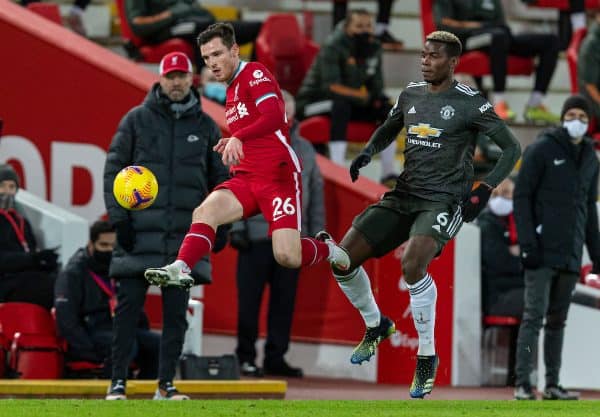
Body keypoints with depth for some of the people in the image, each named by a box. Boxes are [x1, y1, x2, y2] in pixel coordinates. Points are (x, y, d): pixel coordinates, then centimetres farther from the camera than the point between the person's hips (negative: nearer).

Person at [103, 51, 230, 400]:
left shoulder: (206, 126, 11)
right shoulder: (137, 119, 5)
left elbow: (220, 178, 16)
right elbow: (114, 169, 4)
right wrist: (119, 217, -5)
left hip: (185, 236, 2)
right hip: (140, 232, -2)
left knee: (176, 312, 0)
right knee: (128, 307, -4)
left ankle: (167, 383, 6)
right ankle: (118, 381, 1)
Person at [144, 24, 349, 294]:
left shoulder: (254, 74, -5)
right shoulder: (231, 90, 21)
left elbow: (274, 117, -24)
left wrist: (238, 138, -37)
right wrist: (230, 145, 15)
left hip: (278, 177, -7)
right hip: (245, 178, 7)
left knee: (287, 257, -18)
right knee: (205, 211, -23)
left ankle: (328, 250, 13)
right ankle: (180, 269, -35)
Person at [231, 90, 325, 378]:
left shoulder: (304, 149, 15)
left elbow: (316, 192, 17)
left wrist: (316, 231, 12)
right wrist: (236, 227, -11)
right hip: (257, 236, -4)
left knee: (284, 301, 6)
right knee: (250, 300, -1)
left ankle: (276, 357, 12)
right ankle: (246, 357, 7)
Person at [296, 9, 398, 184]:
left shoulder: (373, 48, 1)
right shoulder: (333, 47, -21)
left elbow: (376, 85, 6)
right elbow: (332, 87, -30)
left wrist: (379, 98, -18)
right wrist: (364, 96, -30)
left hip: (348, 101, 8)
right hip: (314, 102, -8)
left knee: (386, 109, -7)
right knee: (341, 105, -38)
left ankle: (389, 173, -4)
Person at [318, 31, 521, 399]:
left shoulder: (470, 103, -7)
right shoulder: (411, 95, 10)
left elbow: (512, 148, -4)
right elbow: (387, 131, 28)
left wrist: (485, 190, -14)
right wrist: (367, 154, 6)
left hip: (445, 200, -6)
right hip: (404, 195, 6)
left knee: (412, 264, -33)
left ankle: (428, 356, -17)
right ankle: (376, 327, 24)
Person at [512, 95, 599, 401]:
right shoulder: (543, 149, -3)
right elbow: (522, 195, -6)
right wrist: (527, 243, -14)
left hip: (571, 256, 6)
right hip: (542, 253, -6)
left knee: (558, 319, 8)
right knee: (534, 315, -10)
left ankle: (553, 384, 11)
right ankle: (522, 384, -10)